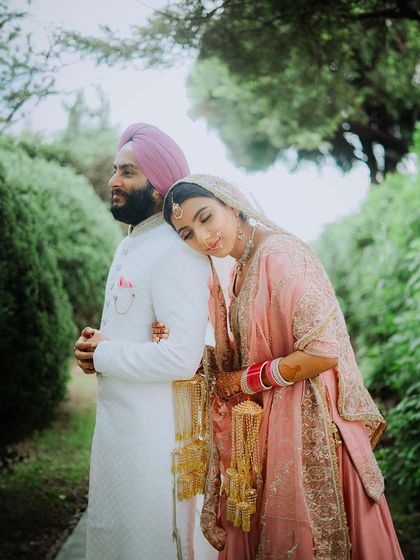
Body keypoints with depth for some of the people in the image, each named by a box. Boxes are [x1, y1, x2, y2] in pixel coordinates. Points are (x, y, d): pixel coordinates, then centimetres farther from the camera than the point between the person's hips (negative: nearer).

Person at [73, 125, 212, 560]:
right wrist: (95, 343, 2)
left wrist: (102, 355, -15)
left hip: (154, 429, -9)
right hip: (115, 421, 9)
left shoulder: (176, 253, -19)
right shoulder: (127, 247, 12)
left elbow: (182, 358, -27)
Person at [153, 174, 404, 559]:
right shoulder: (239, 271, 10)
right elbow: (243, 358, 10)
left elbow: (323, 350, -24)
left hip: (303, 429, -8)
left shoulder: (280, 252, -16)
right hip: (261, 430, 8)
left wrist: (245, 381, -12)